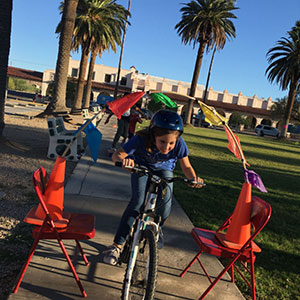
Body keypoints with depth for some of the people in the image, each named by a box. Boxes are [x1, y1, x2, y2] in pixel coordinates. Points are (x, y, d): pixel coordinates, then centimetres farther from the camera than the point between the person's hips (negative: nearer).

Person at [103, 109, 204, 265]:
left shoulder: (179, 143, -31)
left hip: (164, 170, 2)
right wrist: (123, 159, -58)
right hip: (141, 167, -2)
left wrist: (194, 178, -40)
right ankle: (116, 245, -8)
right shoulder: (141, 139, -37)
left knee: (165, 198, -20)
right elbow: (116, 155, -34)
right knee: (137, 201, -21)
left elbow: (186, 166, -18)